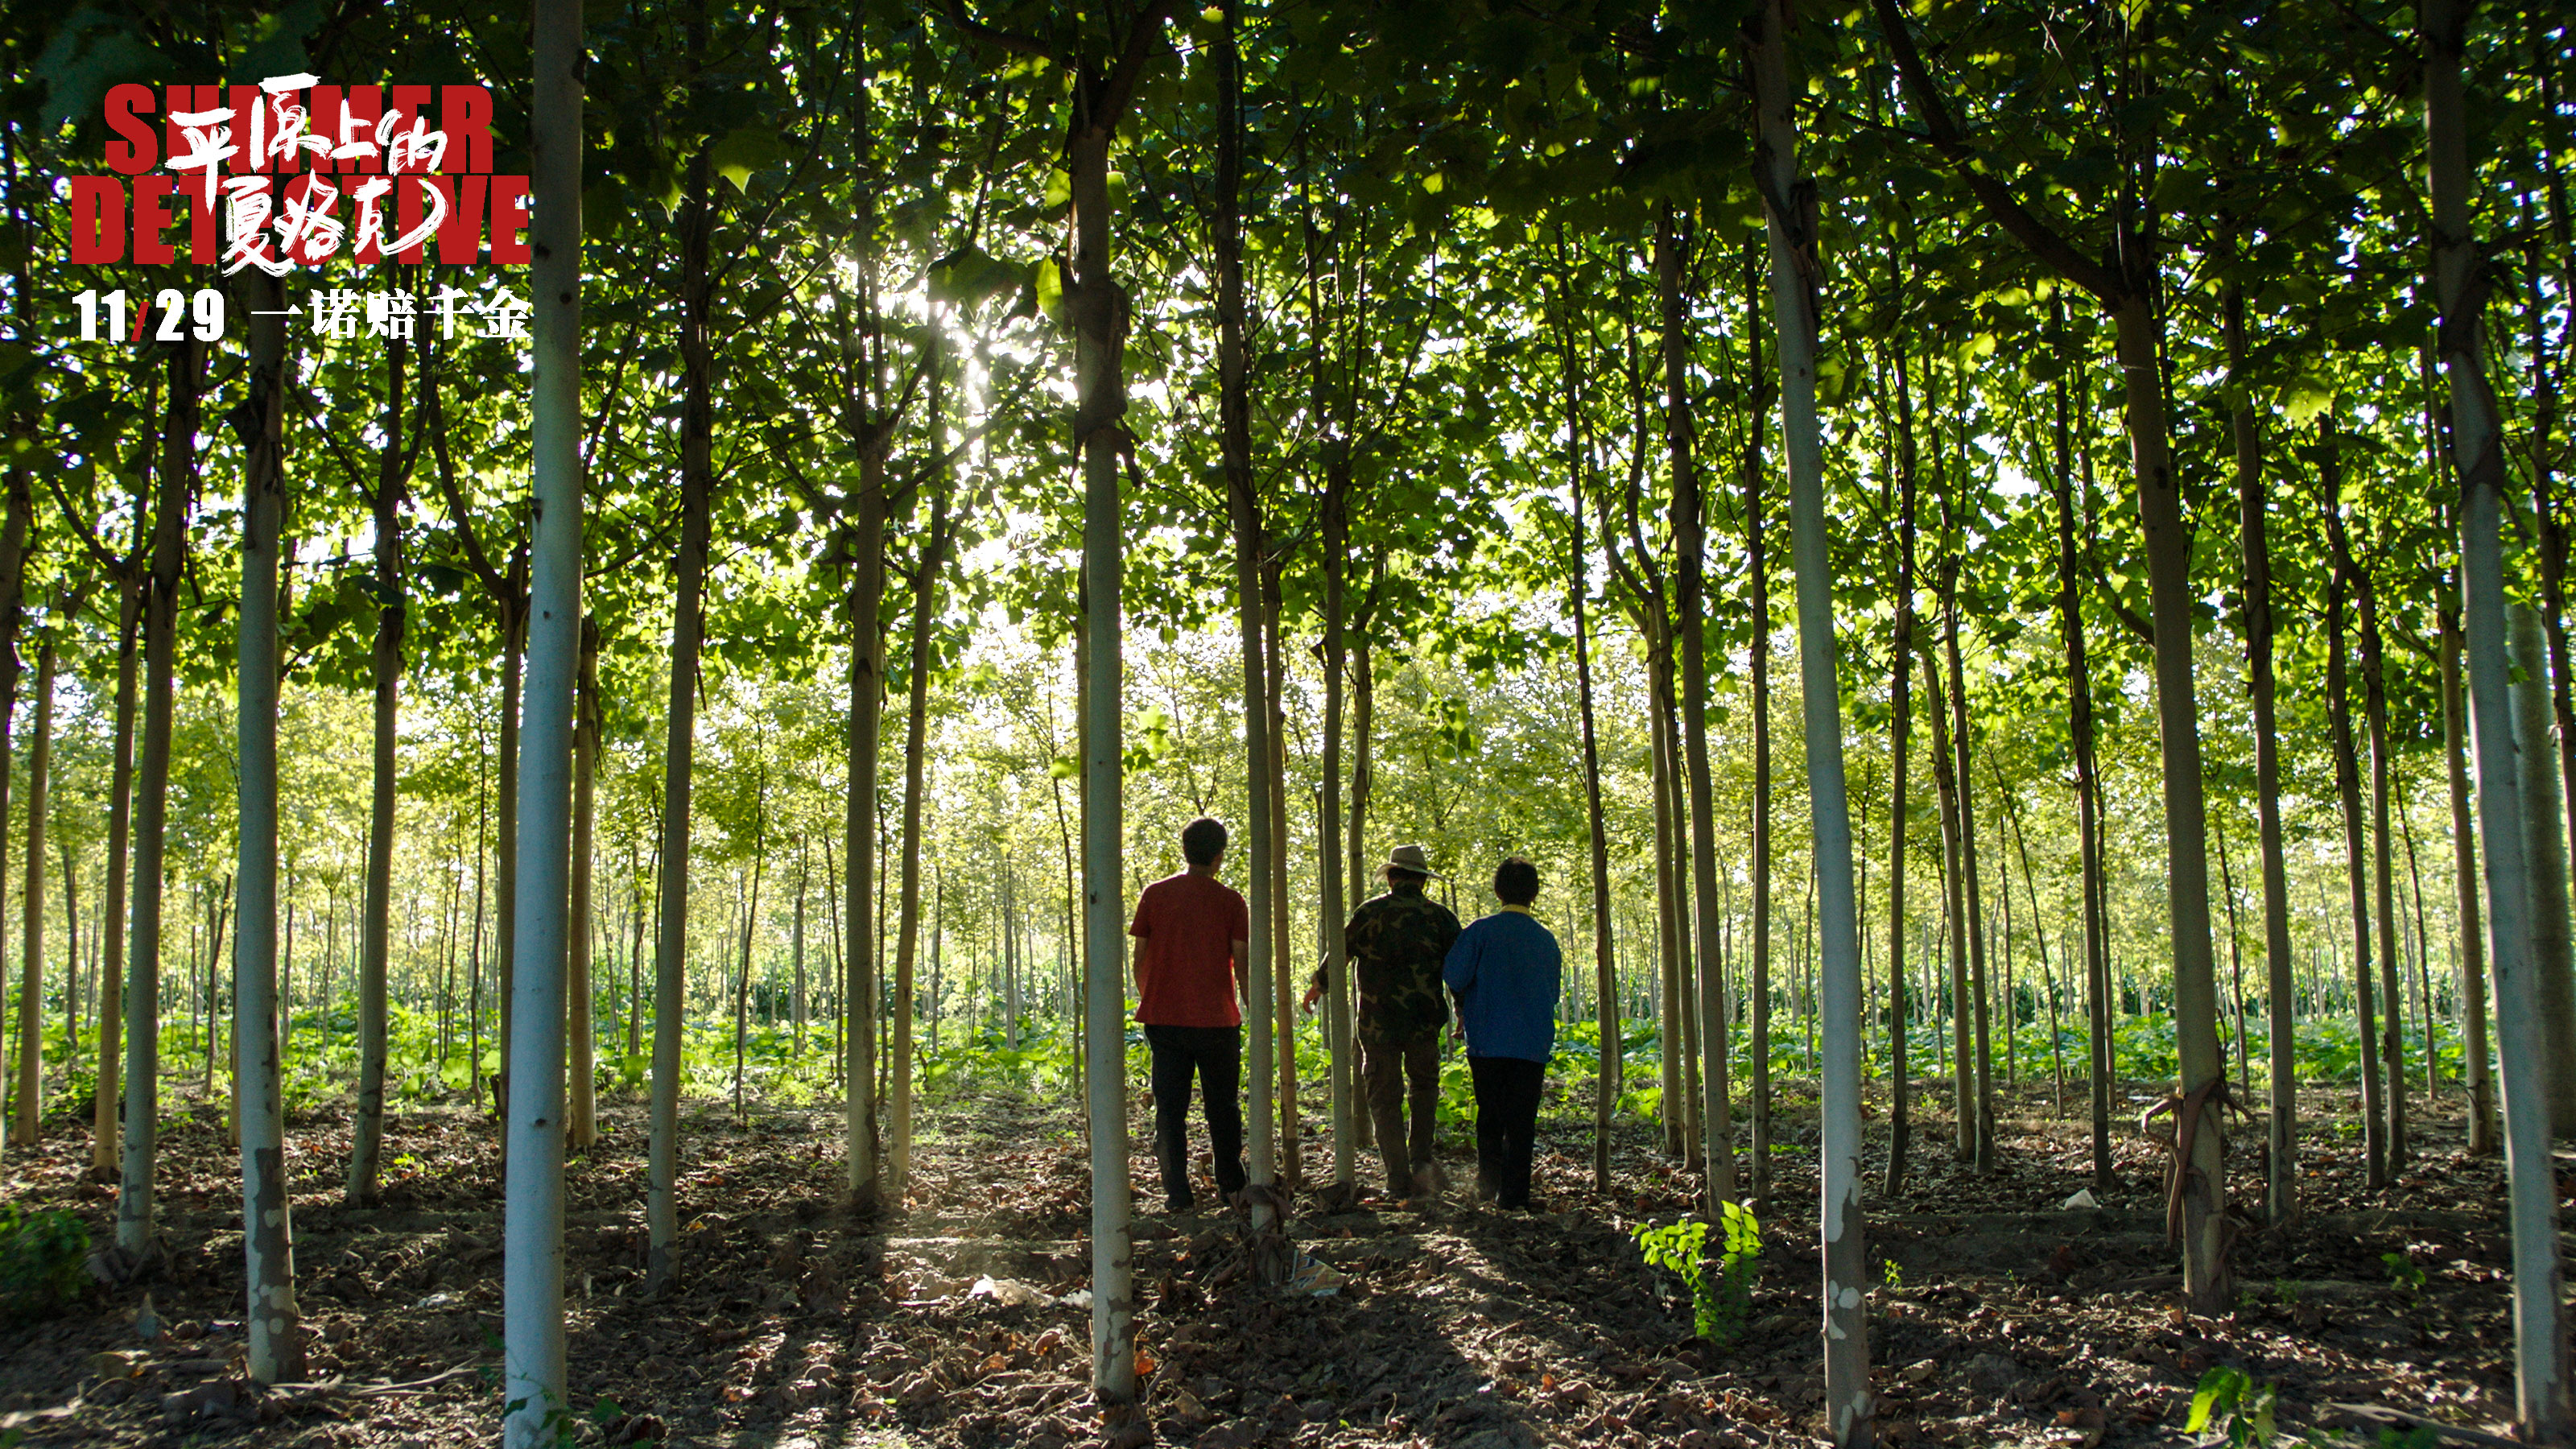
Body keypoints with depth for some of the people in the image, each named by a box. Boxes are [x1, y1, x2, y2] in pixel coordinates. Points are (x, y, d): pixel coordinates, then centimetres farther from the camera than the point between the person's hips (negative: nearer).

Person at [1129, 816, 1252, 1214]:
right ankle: (1231, 1185, 21)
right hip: (1216, 1018, -1)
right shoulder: (1229, 900, -3)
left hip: (1163, 1018, 1)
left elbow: (1140, 959, 4)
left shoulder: (1154, 895, 2)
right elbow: (1241, 962, -4)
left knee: (1169, 1108, 4)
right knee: (1223, 1106, 13)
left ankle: (1177, 1194, 1)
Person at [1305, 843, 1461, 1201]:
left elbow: (1341, 952, 3)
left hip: (1378, 1022, -1)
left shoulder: (1371, 912, -3)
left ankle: (1400, 1182, 4)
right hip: (1424, 1022, 1)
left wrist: (1318, 985, 21)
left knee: (1385, 1100, 6)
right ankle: (1421, 1159, 7)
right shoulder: (1439, 916, 1)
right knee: (1425, 1085, 23)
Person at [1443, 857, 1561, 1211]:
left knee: (1489, 1115, 15)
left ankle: (1488, 1182, 15)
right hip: (1533, 1044, 1)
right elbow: (1552, 993, 14)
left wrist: (1465, 1008, 9)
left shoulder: (1481, 931, -6)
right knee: (1521, 1121, 4)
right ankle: (1513, 1193, 0)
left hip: (1487, 1040, -1)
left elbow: (1455, 976, -11)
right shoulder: (1546, 939, 5)